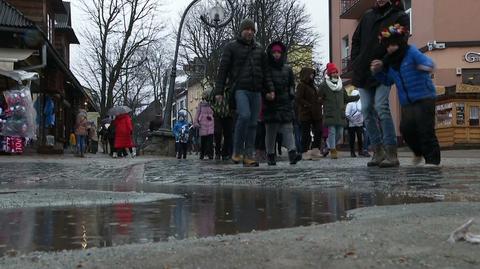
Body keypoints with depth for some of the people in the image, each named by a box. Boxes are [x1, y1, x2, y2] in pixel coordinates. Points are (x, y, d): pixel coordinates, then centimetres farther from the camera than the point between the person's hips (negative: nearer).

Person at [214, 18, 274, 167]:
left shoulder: (259, 49, 19)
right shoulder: (231, 47, 6)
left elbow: (265, 72, 23)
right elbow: (223, 70, 2)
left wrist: (270, 89, 12)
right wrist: (219, 91, -4)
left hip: (256, 91, 5)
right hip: (240, 89, -5)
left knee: (253, 123, 1)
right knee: (244, 115, -25)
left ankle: (248, 156, 5)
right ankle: (237, 151, -13)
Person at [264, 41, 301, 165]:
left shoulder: (287, 69, 13)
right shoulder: (266, 69, 2)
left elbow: (292, 83, 22)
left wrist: (291, 94, 7)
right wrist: (266, 94, -15)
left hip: (285, 104, 2)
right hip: (270, 104, -2)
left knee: (288, 128, -8)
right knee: (271, 130, 2)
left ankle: (292, 153, -18)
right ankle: (270, 155, 12)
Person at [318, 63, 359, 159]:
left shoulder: (341, 85, 18)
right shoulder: (324, 85, 0)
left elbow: (346, 98, 25)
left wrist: (358, 97, 20)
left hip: (340, 113, 6)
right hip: (330, 114, -6)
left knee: (339, 132, 6)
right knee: (332, 131, -9)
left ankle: (330, 145, 27)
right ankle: (333, 150, -3)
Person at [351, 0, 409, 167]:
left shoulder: (400, 17, 0)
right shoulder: (368, 15, 16)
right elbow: (356, 39, 20)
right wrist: (356, 61, 8)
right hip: (363, 72, 6)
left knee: (381, 107, -17)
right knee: (367, 110, 2)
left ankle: (391, 154, -15)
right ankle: (378, 151, 10)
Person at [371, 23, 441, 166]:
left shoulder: (412, 52, -8)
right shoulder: (389, 62, 11)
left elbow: (426, 61, -25)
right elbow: (388, 81, 22)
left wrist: (426, 66, -49)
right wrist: (378, 72, 5)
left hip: (424, 97, -6)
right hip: (407, 102, 6)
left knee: (425, 128, -11)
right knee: (406, 128, -3)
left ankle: (433, 158, -2)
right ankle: (419, 152, 21)